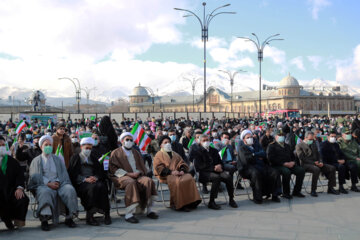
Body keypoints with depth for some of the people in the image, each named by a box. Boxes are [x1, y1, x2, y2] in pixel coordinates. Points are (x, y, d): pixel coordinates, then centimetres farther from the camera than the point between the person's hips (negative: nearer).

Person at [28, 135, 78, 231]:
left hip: (58, 183, 2)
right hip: (43, 185, -2)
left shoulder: (58, 159, 26)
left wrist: (57, 182, -9)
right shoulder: (36, 160, 19)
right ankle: (44, 219, -42)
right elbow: (35, 176, 3)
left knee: (70, 190, -30)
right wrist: (48, 183, -13)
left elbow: (63, 173, 13)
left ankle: (69, 218, -25)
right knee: (45, 192, -38)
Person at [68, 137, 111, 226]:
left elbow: (100, 172, 17)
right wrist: (85, 179, -13)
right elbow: (72, 174, 2)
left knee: (102, 187, -32)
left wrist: (95, 177, -7)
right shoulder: (75, 158, 15)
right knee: (92, 188, -36)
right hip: (81, 183, -3)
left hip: (94, 180, 3)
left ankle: (106, 213, -31)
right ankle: (90, 216, -34)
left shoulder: (93, 159, 27)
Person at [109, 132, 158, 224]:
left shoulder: (136, 153, 27)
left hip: (137, 175, 4)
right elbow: (113, 168, 0)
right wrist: (128, 174, -12)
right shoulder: (116, 153, 13)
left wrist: (138, 172, -5)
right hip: (122, 177, -4)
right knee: (131, 183, -38)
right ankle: (128, 214, -41)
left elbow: (142, 167, 20)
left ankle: (149, 210, -25)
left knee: (148, 181, -27)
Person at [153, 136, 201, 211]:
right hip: (167, 175, -5)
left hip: (178, 173, 5)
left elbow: (182, 163, 20)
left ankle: (191, 202, -25)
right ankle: (179, 204, -29)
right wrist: (171, 172, -16)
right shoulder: (159, 155, 11)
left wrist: (182, 170, -4)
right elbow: (158, 167, -4)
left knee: (189, 178, -26)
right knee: (177, 181, -36)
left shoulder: (175, 154, 30)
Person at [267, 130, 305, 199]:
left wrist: (292, 162, 0)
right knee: (286, 172, -37)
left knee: (301, 170, -17)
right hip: (277, 166, -6)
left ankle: (296, 191, -7)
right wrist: (284, 163, -17)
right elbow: (271, 158, -9)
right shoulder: (271, 146, 4)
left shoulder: (287, 146, 26)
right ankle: (285, 193, -20)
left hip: (289, 165, 6)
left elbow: (292, 156, 26)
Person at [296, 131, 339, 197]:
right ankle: (313, 190, -28)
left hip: (316, 163, 7)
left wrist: (320, 162, -1)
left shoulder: (313, 144, 24)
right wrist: (313, 163, -18)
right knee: (316, 169, -38)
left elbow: (318, 154, 21)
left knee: (332, 168, -9)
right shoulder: (299, 146, 0)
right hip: (305, 164, -7)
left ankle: (330, 188, -1)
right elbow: (302, 158, -11)